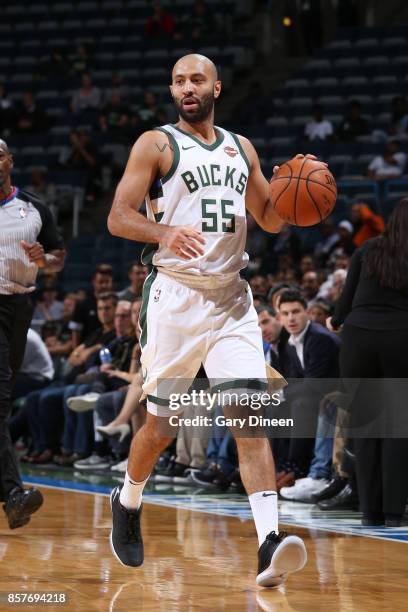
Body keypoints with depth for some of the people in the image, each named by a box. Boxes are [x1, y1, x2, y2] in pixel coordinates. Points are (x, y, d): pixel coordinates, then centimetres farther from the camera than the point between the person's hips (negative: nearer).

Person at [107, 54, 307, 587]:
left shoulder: (241, 148, 14)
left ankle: (269, 544, -20)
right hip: (176, 296, -3)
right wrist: (165, 233, -28)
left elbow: (269, 219, 21)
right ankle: (127, 503, 34)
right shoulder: (156, 144, -1)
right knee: (162, 424, 4)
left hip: (231, 297, 3)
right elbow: (118, 218, -8)